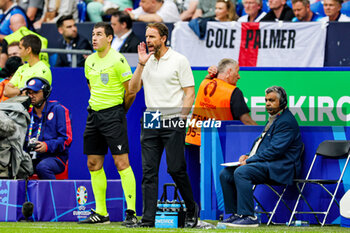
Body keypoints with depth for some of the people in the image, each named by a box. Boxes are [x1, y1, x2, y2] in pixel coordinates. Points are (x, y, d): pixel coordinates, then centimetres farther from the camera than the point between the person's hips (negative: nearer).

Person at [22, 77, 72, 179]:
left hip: (54, 157, -4)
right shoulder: (28, 113, 18)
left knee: (42, 167, -38)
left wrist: (47, 146, -19)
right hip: (31, 158, 4)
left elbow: (66, 139, -3)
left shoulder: (58, 109, 4)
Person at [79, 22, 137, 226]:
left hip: (113, 113, -8)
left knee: (121, 163, -11)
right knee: (94, 164, 8)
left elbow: (131, 91, -9)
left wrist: (120, 111, 2)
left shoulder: (117, 60, -11)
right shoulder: (90, 61, 11)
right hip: (94, 115, 8)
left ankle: (131, 212, -11)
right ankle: (101, 213, 15)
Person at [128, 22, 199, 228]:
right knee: (149, 172, -1)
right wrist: (141, 64, -3)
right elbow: (133, 89, 8)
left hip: (173, 122, -5)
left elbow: (190, 92, -4)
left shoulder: (179, 60, -3)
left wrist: (181, 118, -13)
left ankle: (192, 210, 15)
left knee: (176, 169, -5)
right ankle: (148, 219, -1)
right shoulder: (147, 61, 13)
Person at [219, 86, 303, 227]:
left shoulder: (287, 122, -12)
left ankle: (248, 217, -30)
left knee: (241, 172, -31)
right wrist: (248, 156, 10)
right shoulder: (273, 118, 22)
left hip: (278, 168, -10)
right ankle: (235, 214, 2)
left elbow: (275, 150, -20)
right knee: (225, 174, 0)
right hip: (265, 163, 11)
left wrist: (249, 161, -16)